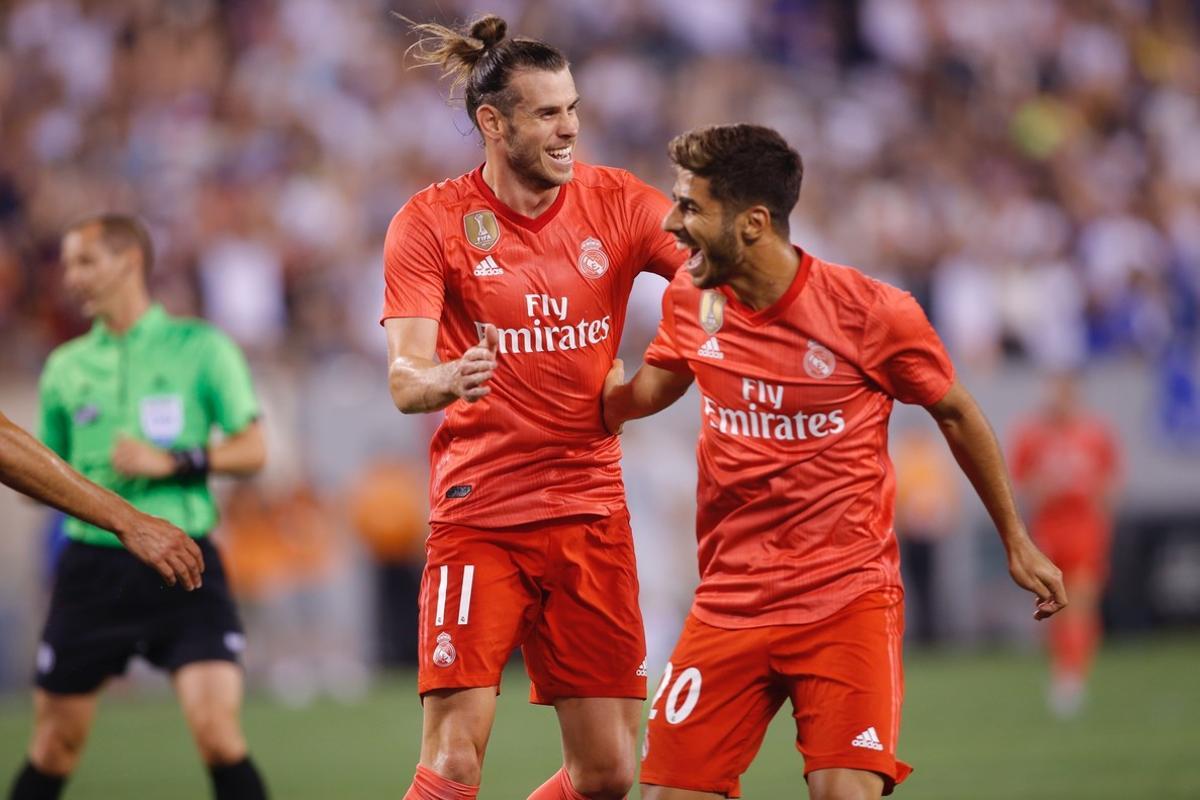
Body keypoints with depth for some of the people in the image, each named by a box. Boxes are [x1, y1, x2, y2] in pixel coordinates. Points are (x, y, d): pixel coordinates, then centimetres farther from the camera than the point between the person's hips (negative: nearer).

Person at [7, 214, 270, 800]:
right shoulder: (65, 367, 11)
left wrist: (169, 462, -14)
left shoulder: (200, 348, 1)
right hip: (93, 564, 3)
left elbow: (251, 450, -2)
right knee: (54, 747, 7)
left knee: (217, 730, -16)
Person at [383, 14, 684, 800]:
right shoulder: (432, 222, -6)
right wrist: (447, 379, -36)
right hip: (478, 518, -3)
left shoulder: (617, 202, 2)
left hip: (591, 510, 3)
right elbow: (405, 380, -13)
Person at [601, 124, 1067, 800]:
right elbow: (644, 393, 21)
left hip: (849, 598, -4)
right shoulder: (691, 301, 1)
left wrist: (1015, 540, 12)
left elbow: (956, 413, 4)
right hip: (729, 606, 4)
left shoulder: (871, 312, -11)